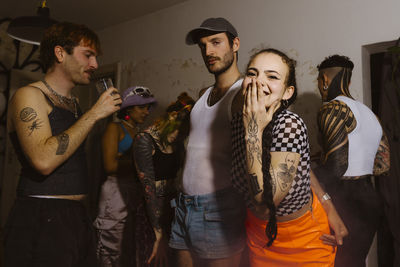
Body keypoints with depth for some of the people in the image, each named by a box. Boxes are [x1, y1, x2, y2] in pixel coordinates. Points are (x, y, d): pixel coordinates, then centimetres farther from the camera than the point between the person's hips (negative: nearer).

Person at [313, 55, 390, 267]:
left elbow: (336, 166, -22)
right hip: (369, 199, 9)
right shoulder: (369, 113, 14)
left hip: (344, 203, -9)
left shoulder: (333, 108, -12)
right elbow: (383, 164, 16)